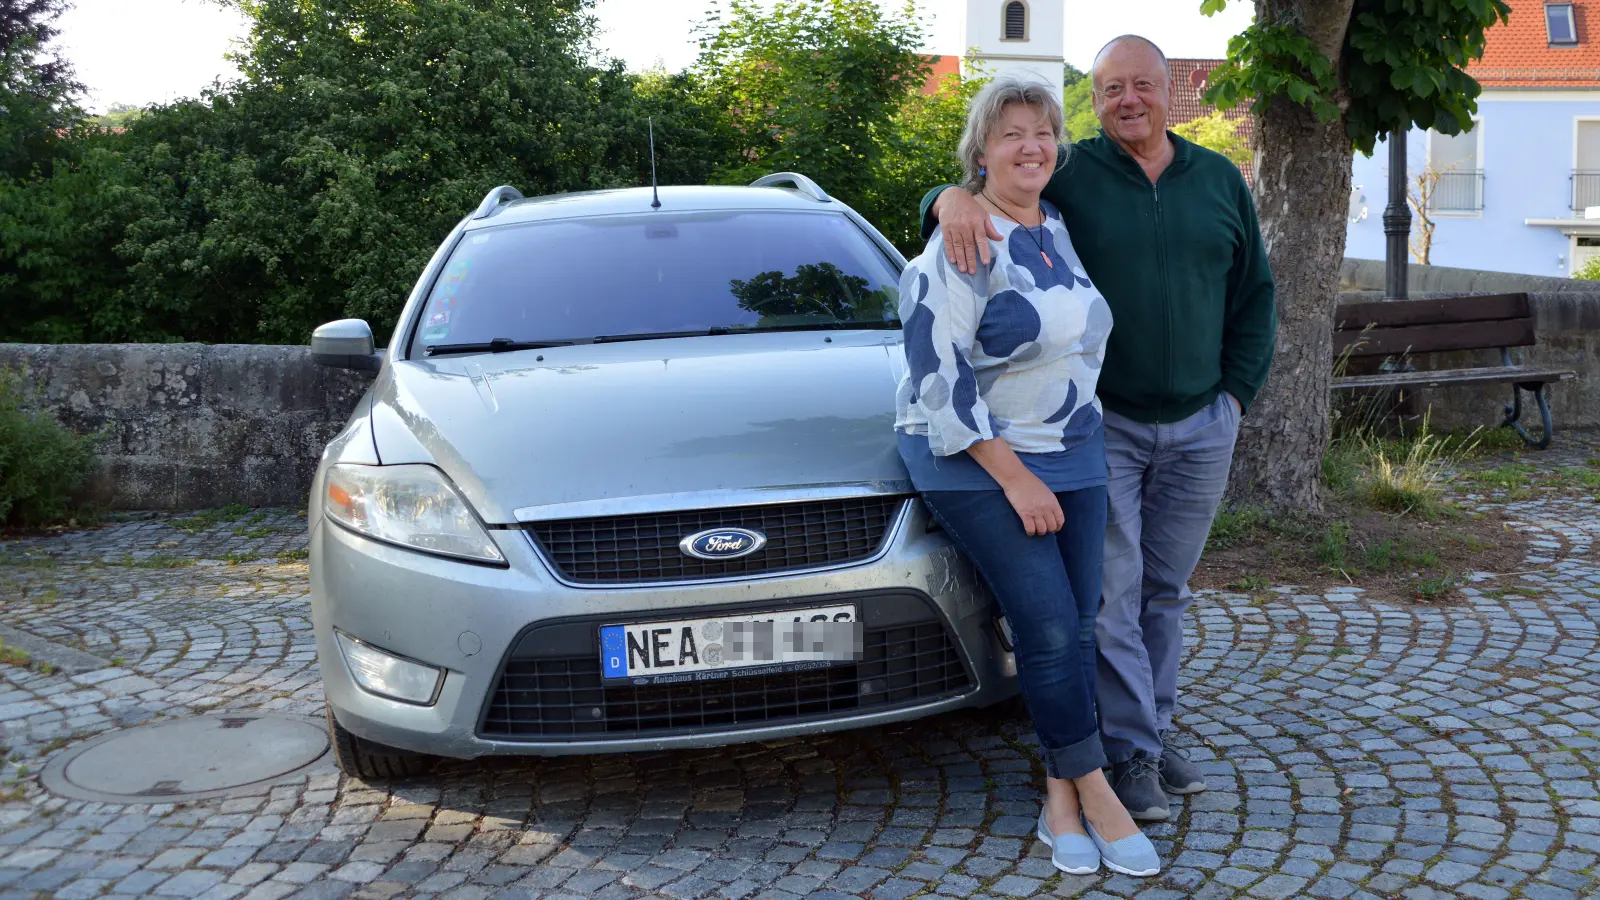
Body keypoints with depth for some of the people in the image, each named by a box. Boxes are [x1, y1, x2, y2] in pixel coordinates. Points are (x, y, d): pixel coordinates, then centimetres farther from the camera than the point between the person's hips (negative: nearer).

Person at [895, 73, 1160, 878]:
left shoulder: (1059, 231, 9)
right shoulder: (960, 247, -13)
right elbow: (938, 378, -18)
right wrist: (1014, 478, -18)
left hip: (1074, 455, 7)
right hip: (977, 463, -7)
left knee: (1076, 626, 2)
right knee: (1049, 625, -11)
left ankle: (1061, 797, 11)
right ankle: (1094, 792, 3)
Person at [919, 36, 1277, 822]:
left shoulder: (1221, 182, 9)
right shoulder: (1068, 176, -3)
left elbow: (1254, 296, 14)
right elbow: (992, 187, -6)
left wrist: (1236, 394, 7)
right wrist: (953, 199, -31)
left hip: (1199, 426, 4)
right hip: (1100, 424, -3)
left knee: (1165, 592, 13)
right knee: (1111, 595, -4)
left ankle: (1156, 731, 26)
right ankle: (1131, 751, 7)